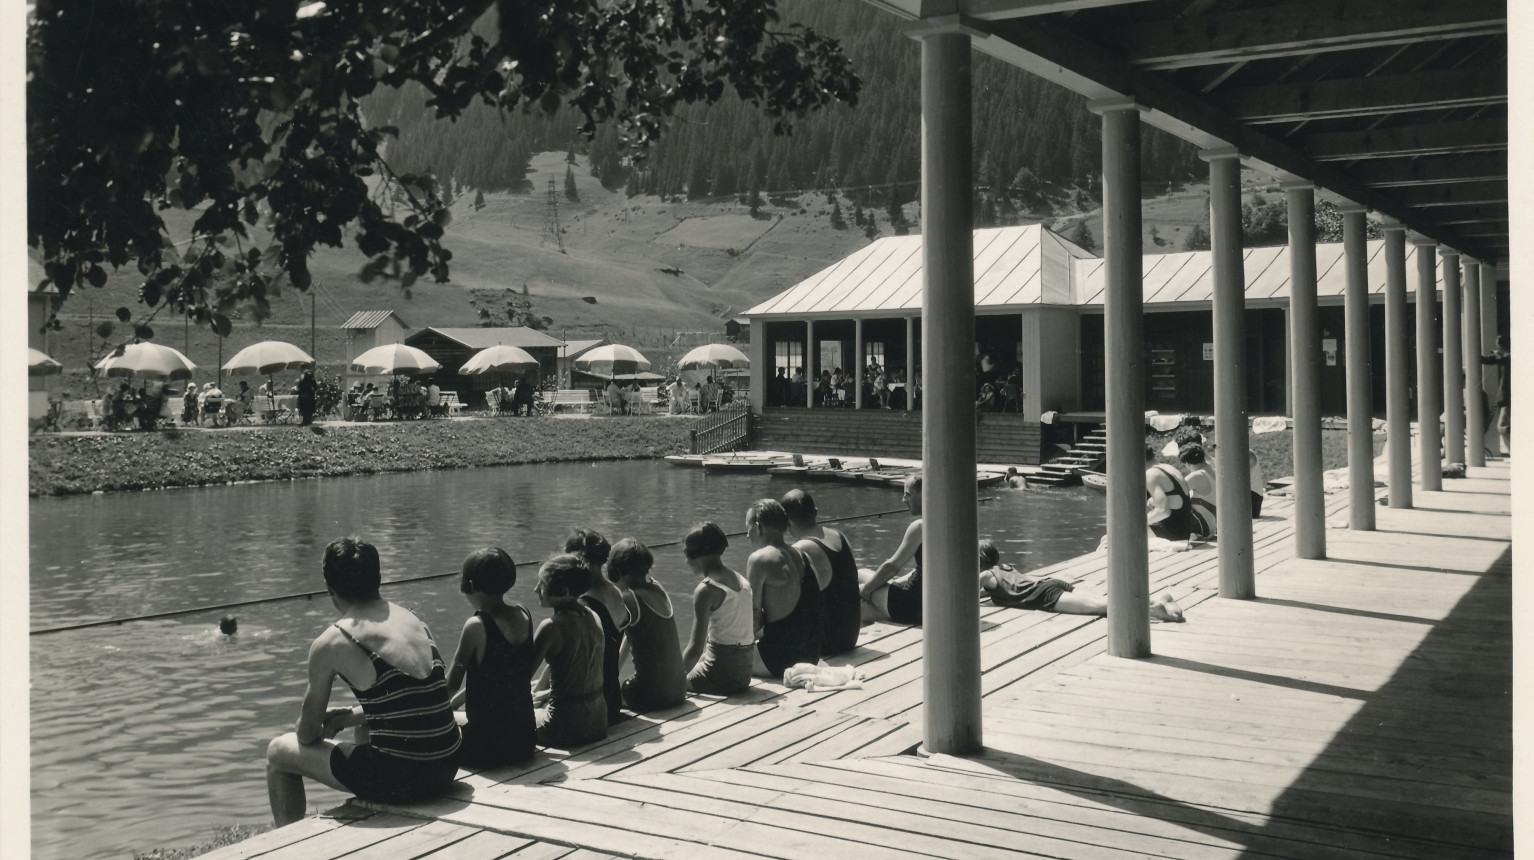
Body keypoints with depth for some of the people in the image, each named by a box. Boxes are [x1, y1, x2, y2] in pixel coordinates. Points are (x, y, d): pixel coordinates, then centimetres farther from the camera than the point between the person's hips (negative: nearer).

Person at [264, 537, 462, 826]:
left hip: (399, 778, -7)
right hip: (446, 768, 7)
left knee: (279, 752, 16)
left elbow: (307, 735, 4)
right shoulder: (414, 621, 11)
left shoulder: (329, 644, -6)